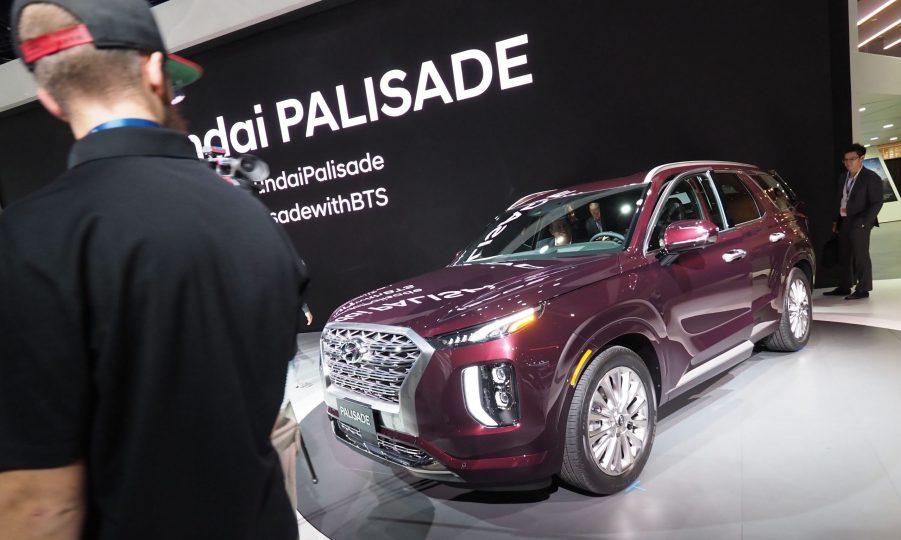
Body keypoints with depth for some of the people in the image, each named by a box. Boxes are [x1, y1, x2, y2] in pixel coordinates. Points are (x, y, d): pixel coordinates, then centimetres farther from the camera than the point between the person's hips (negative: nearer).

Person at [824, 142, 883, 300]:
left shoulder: (871, 178, -8)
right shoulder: (843, 177, 12)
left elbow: (876, 203, -12)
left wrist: (864, 222, -19)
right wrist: (836, 220, 11)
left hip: (859, 223, -7)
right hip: (844, 222, 7)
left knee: (860, 256, -2)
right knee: (843, 256, 12)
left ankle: (863, 290, 7)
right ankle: (844, 287, 22)